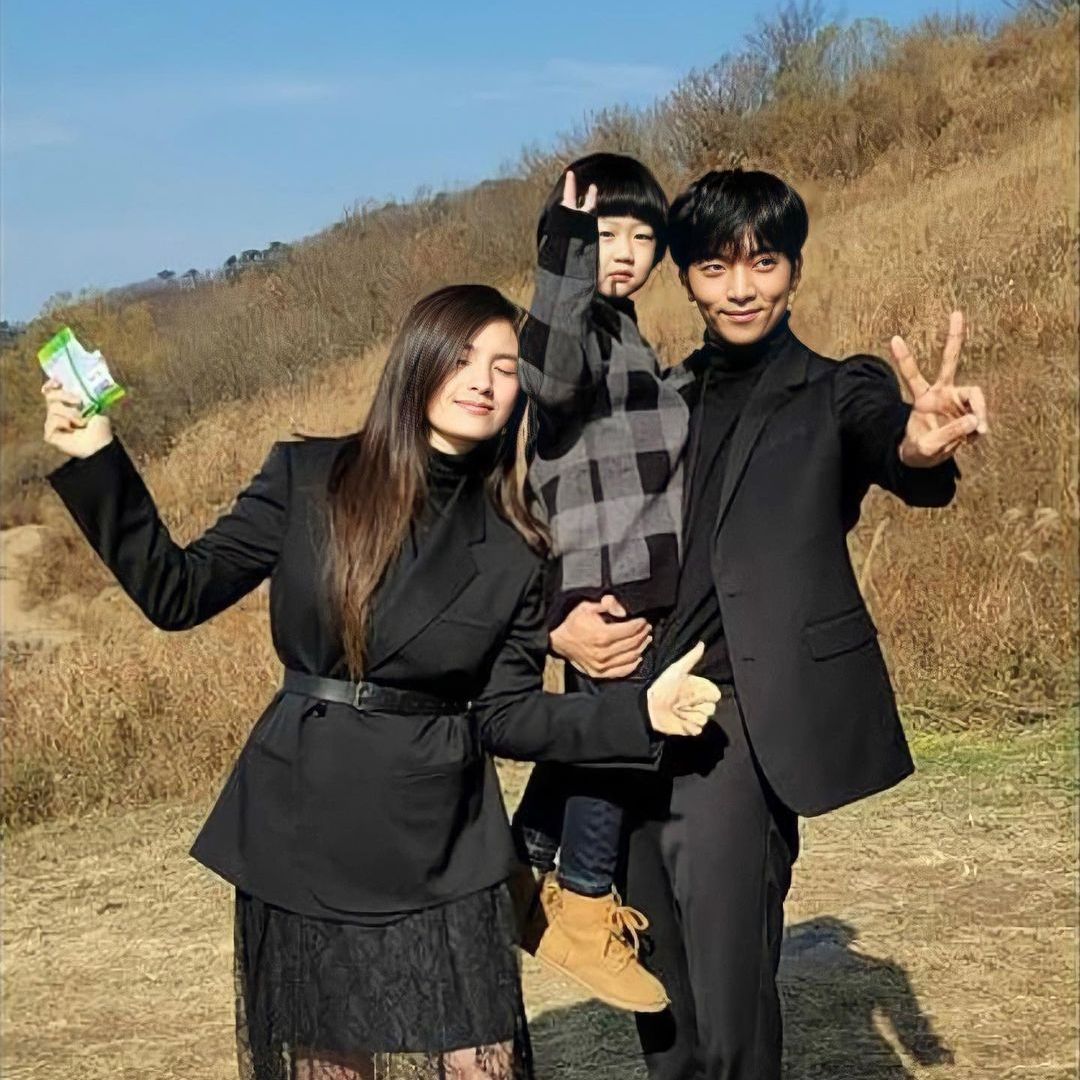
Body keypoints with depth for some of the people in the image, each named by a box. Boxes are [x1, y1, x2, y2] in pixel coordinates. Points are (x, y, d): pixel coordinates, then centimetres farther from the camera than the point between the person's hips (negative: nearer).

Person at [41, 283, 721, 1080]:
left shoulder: (513, 551, 1)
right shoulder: (306, 478, -2)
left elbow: (505, 715, 1)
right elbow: (178, 593, -2)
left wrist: (642, 713, -10)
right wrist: (98, 459, -10)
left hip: (438, 855, 1)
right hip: (299, 836, 0)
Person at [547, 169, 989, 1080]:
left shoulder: (838, 392, 3)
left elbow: (883, 438, -19)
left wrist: (921, 445, -43)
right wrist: (557, 621, -5)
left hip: (747, 719, -4)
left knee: (724, 1007, -14)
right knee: (662, 1006, 13)